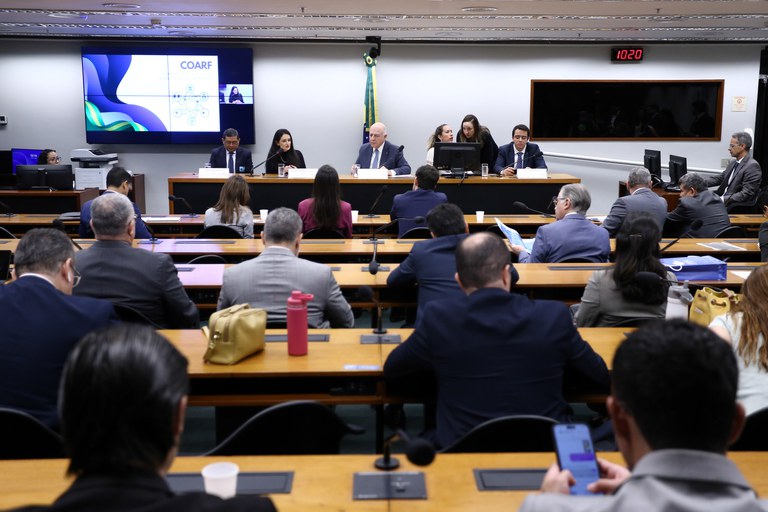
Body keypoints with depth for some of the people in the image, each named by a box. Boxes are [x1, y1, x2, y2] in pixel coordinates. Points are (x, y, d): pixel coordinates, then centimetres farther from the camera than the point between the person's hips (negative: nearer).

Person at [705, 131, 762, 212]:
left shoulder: (752, 166, -13)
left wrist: (723, 199, -26)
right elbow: (719, 178, 19)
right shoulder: (733, 163, 16)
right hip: (723, 202, 9)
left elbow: (746, 194, -19)